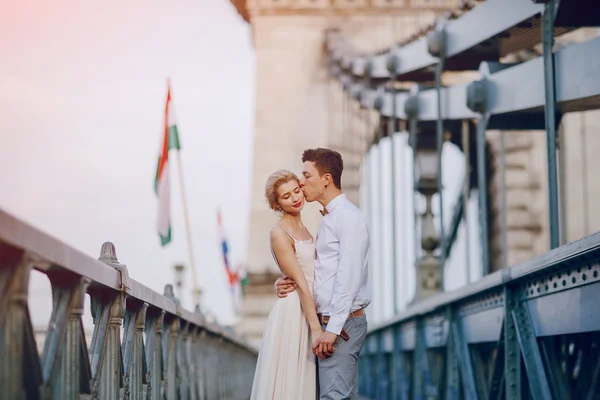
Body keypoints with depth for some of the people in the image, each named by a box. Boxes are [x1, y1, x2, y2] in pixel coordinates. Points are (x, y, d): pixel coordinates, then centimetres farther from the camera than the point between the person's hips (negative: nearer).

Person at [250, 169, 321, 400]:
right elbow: (300, 283, -16)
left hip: (310, 310, 8)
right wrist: (316, 329, -18)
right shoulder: (279, 233, -10)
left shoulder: (304, 230, 15)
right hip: (293, 313, -8)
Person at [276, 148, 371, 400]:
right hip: (328, 322, 9)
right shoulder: (329, 219, 19)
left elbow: (348, 277, -19)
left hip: (342, 324, -9)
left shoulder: (348, 217, -11)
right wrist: (289, 281, 3)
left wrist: (333, 329, -22)